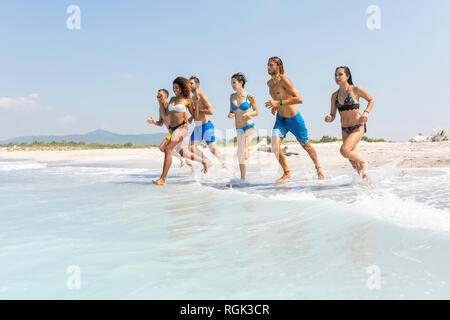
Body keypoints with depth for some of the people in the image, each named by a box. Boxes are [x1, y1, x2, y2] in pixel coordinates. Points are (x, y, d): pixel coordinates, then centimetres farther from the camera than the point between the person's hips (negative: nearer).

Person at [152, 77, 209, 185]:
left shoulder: (187, 100, -1)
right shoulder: (172, 99, 15)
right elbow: (166, 113, 20)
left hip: (181, 128, -7)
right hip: (172, 128, 8)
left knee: (167, 149, -20)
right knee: (183, 153, 15)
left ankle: (162, 179, -21)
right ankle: (204, 161, 35)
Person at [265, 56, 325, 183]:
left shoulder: (284, 80, -20)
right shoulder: (269, 83, 3)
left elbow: (299, 99, -28)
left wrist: (279, 103, -33)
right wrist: (275, 106, 4)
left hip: (294, 119, -5)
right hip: (280, 118, 6)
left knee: (305, 145, 11)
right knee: (275, 145, -14)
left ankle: (318, 168, 35)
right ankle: (286, 173, 4)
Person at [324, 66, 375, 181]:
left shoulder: (355, 90, -7)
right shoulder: (334, 95, 5)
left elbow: (372, 100, 6)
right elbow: (332, 115, 9)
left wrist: (366, 112, -10)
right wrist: (329, 118, -14)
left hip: (358, 127, -5)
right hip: (345, 130, 5)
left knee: (344, 150, -25)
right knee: (352, 160, 9)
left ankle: (363, 163, 3)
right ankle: (365, 178, 30)